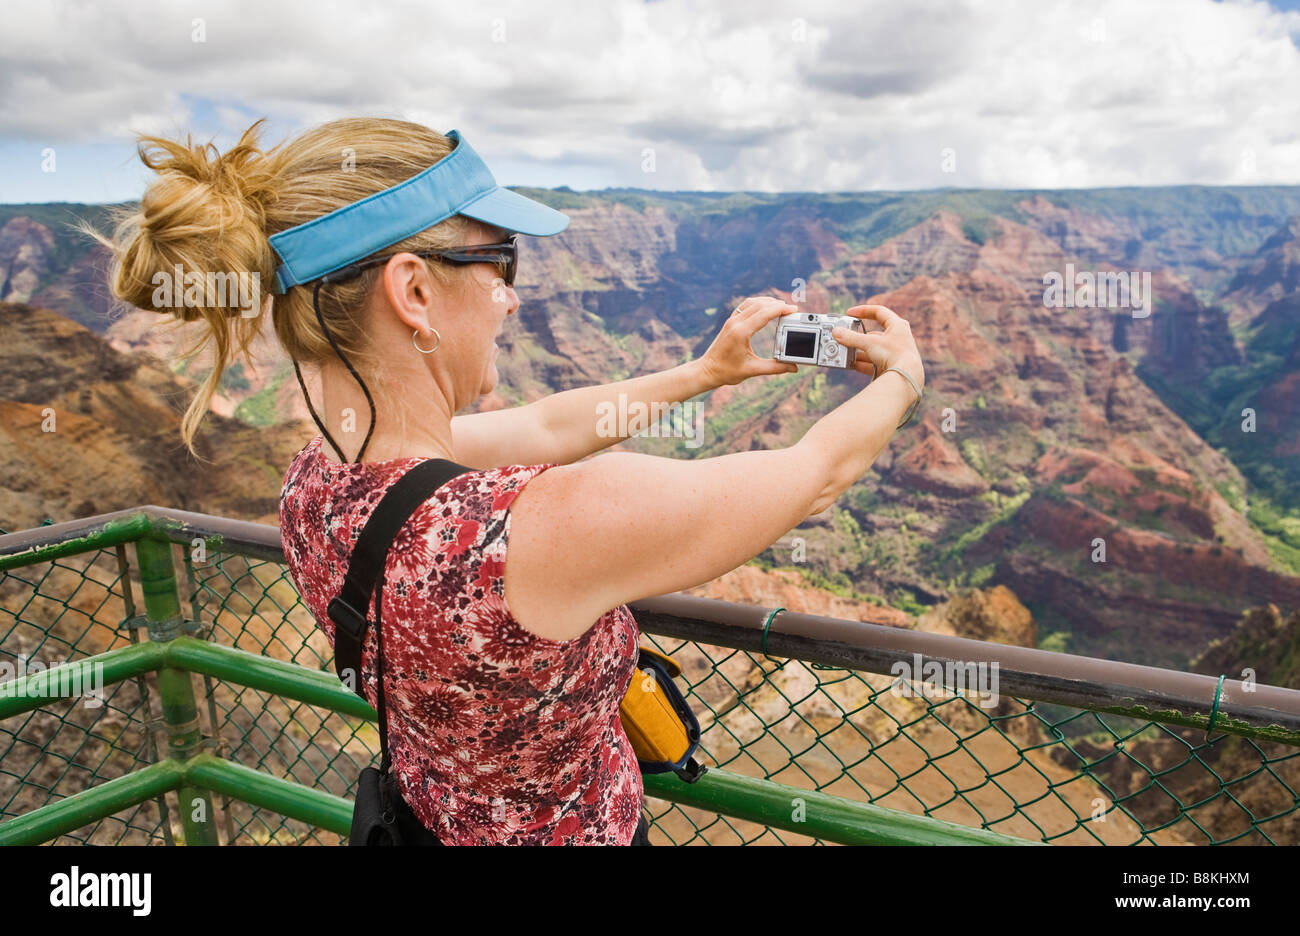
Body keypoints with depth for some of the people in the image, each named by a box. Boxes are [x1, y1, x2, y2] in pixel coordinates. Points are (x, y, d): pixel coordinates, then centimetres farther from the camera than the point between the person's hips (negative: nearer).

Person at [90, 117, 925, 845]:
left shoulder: (315, 483, -14)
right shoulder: (541, 524, -38)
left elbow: (550, 426, 0)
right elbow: (821, 470, -23)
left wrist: (707, 372, 10)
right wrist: (903, 375, -2)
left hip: (428, 811, 7)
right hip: (570, 827, -6)